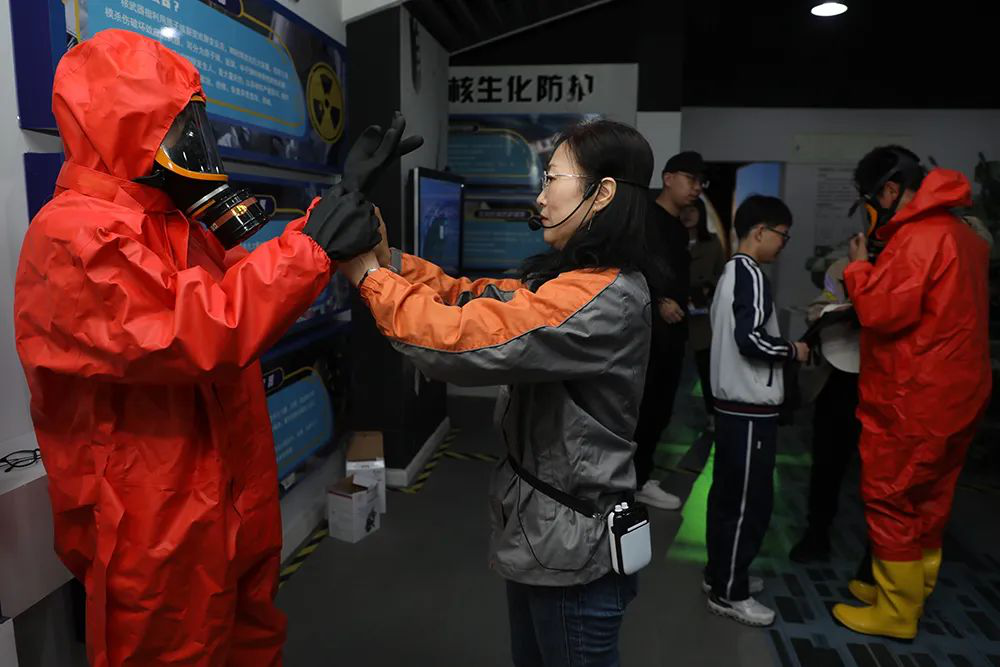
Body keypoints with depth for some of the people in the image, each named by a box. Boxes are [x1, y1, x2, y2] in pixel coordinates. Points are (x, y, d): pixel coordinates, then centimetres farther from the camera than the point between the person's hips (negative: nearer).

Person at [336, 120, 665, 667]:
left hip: (569, 545, -9)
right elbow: (479, 301, 4)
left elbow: (462, 339, -30)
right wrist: (389, 259, -6)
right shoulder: (575, 277, 5)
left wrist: (368, 275, -19)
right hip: (540, 527, 9)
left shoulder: (602, 298, -26)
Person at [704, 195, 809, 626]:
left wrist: (780, 349, 13)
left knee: (728, 494, 17)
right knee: (748, 501, 0)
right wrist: (793, 350, -9)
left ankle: (720, 574, 29)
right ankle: (729, 592, 11)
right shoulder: (751, 273, -15)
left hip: (733, 403, 10)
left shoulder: (731, 271, 15)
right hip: (750, 409, -10)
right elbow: (751, 340, -24)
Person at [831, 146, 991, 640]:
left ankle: (895, 614, 15)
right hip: (953, 391, 10)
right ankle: (908, 591, 33)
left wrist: (859, 266, -8)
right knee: (927, 500, 18)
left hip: (912, 400, -10)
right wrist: (877, 265, 6)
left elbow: (881, 311, -23)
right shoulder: (961, 233, 12)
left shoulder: (918, 238, -19)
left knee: (891, 500, 2)